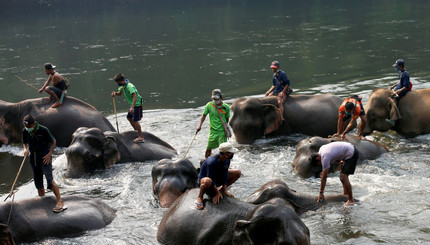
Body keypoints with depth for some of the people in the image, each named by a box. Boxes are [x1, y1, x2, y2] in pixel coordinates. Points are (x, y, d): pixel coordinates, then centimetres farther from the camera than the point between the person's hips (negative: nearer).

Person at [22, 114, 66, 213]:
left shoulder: (43, 130, -14)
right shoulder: (25, 131, 1)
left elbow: (53, 141, -3)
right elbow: (25, 142, 18)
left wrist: (49, 154, -13)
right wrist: (25, 149, -5)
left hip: (45, 157, -6)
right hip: (33, 158, 6)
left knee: (49, 179, -20)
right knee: (38, 182, 10)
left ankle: (60, 202, -25)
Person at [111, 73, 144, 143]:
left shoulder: (129, 86, -25)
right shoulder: (123, 85, 5)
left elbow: (135, 96, -35)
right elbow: (120, 93, 19)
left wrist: (132, 107, -42)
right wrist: (115, 93, -5)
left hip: (137, 104, -10)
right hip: (133, 104, 10)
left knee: (135, 120, -11)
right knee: (129, 118, 19)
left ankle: (141, 138, -7)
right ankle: (136, 132, 36)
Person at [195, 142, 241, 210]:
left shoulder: (227, 160, -12)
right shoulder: (212, 162, -35)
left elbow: (225, 174, -6)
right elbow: (211, 178, -28)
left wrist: (224, 190, -9)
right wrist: (217, 193, -21)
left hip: (217, 178, 8)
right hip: (203, 179, -8)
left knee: (238, 173, 0)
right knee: (208, 181, -47)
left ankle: (221, 189, 9)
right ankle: (200, 197, -17)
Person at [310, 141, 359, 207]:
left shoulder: (325, 158, -20)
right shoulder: (322, 148, 5)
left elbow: (324, 177, -16)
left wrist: (321, 193, -10)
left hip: (351, 155, -10)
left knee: (343, 178, -12)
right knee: (343, 174, 20)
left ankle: (351, 200, -4)